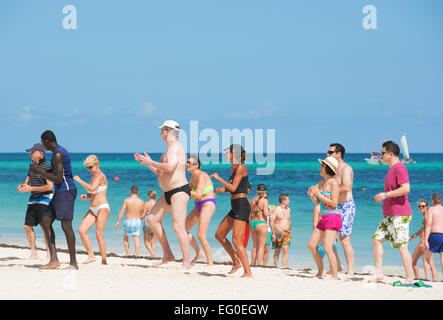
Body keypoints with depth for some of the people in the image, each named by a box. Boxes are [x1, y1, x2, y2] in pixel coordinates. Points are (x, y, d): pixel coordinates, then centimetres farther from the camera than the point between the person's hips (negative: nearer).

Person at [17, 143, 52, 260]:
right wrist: (21, 186, -2)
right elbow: (27, 182, 23)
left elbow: (49, 187, -17)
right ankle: (33, 252, 11)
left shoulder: (47, 167, -10)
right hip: (33, 200, 8)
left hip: (44, 199, -8)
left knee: (44, 226, -12)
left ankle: (49, 253, -5)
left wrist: (30, 188, -17)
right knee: (27, 226, 3)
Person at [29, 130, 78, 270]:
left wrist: (40, 171, -12)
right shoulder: (62, 151, 18)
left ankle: (73, 263, -13)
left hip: (66, 190, -11)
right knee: (45, 222, 8)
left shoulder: (57, 155, -15)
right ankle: (53, 260, 5)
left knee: (66, 225, -14)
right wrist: (39, 171, 26)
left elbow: (58, 179, -21)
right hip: (60, 192, 11)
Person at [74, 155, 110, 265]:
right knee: (81, 230, -5)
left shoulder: (101, 176, -11)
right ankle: (91, 256, 2)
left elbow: (92, 188, -27)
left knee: (99, 235, -10)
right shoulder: (93, 176, 16)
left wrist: (79, 180, -17)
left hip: (102, 208, -9)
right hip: (92, 209, 9)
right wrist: (86, 196, 7)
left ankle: (104, 261, -4)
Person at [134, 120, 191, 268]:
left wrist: (150, 162, -19)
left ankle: (187, 263, -16)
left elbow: (169, 168, -30)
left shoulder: (175, 147, -14)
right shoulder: (169, 148, 19)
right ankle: (168, 254, 13)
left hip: (179, 191, -11)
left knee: (178, 227, -16)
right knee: (152, 219, 10)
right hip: (168, 193, 11)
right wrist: (146, 163, 19)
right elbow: (160, 172, 28)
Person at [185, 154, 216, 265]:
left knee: (201, 235, -17)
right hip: (199, 206, 10)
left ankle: (210, 262, -7)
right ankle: (198, 253, 22)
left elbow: (198, 195, -25)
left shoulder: (202, 176, -17)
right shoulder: (193, 176, 11)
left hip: (208, 205, -10)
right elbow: (190, 193, 19)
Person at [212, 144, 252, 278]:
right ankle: (236, 262, 20)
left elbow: (233, 188, -18)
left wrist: (218, 178, -8)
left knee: (236, 241, -13)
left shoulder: (241, 167, -12)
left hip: (242, 206, -10)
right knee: (219, 235, 12)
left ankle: (248, 272, -9)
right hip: (235, 207, 10)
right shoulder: (233, 167, 16)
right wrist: (221, 189, 8)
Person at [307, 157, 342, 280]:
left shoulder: (333, 183, -10)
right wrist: (311, 195, -1)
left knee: (327, 247, -19)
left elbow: (334, 203, -16)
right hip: (324, 219, 9)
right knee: (311, 245, 9)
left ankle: (335, 276, -15)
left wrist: (319, 194, -16)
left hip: (333, 218, -9)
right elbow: (317, 202, 19)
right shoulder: (321, 182, 13)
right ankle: (320, 272, 23)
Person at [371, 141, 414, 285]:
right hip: (389, 215, 10)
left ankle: (409, 278, -3)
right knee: (377, 239, 7)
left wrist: (386, 195, -21)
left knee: (402, 246, -8)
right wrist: (382, 196, 20)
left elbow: (406, 189, -25)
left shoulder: (399, 168, -14)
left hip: (399, 215, -10)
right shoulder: (392, 169, 18)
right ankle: (379, 274, 9)